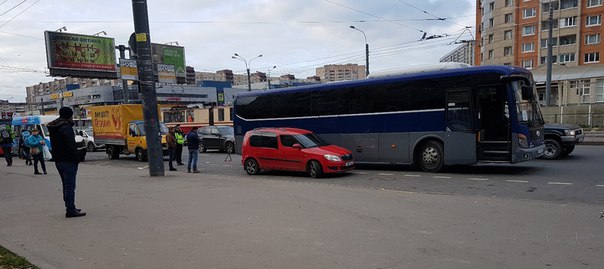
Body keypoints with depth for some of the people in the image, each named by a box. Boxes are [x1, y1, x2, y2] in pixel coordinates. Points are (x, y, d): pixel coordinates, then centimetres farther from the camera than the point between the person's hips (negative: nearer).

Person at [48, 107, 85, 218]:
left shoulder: (53, 128, 16)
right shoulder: (66, 128, -16)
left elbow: (54, 145, 20)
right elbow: (71, 146, -22)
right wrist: (76, 159, -15)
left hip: (58, 160, 10)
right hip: (68, 161, -10)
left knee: (66, 185, 18)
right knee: (70, 186, -7)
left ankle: (69, 207, 27)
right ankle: (70, 210, -6)